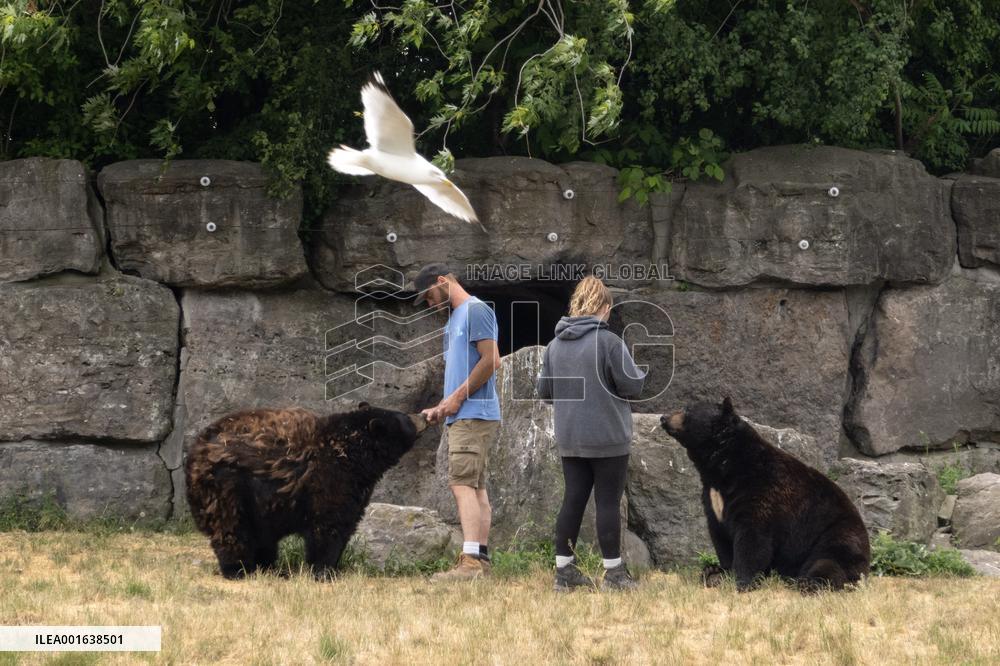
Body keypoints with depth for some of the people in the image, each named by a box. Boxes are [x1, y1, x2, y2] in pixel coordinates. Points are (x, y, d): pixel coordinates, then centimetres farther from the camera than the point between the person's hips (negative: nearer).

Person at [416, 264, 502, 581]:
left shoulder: (475, 311, -8)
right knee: (476, 487, 7)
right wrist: (443, 407, 14)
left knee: (462, 483, -17)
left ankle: (470, 561, -24)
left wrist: (457, 397, -15)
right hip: (462, 415, 10)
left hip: (473, 414, -10)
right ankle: (481, 559, 7)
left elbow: (491, 360, -18)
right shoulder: (455, 317, 22)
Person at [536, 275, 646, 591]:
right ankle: (614, 572, 7)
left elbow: (543, 389, 9)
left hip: (569, 440, 5)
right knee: (608, 502, 2)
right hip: (608, 437, -5)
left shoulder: (554, 345, 4)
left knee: (573, 500, 11)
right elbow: (632, 385, -12)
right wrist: (641, 374, 10)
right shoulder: (609, 341, -14)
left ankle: (564, 569, 12)